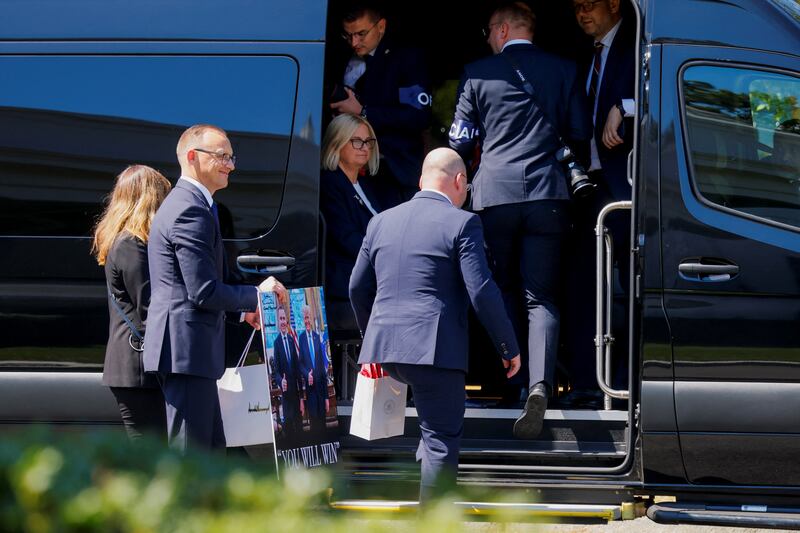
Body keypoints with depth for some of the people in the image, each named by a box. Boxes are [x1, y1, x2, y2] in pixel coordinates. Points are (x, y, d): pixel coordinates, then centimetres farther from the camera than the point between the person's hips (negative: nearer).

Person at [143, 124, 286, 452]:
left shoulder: (184, 203, 20)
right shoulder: (191, 210, -16)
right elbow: (204, 291, -20)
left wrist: (242, 310, 17)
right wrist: (256, 295, -8)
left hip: (186, 350, 11)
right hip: (187, 350, -11)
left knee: (212, 450, 15)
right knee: (188, 451, -9)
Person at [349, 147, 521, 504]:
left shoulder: (381, 222, 14)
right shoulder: (461, 223, -5)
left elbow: (358, 288, 19)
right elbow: (482, 292, -11)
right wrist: (509, 347, -1)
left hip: (384, 345, 6)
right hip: (435, 349, -6)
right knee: (443, 439, 0)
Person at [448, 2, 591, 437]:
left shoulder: (478, 73, 3)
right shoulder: (563, 70, 6)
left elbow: (461, 141, 5)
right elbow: (579, 136, 8)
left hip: (494, 193, -1)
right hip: (546, 194, 1)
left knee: (502, 290, 16)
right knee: (541, 297, 0)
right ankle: (539, 384, -20)